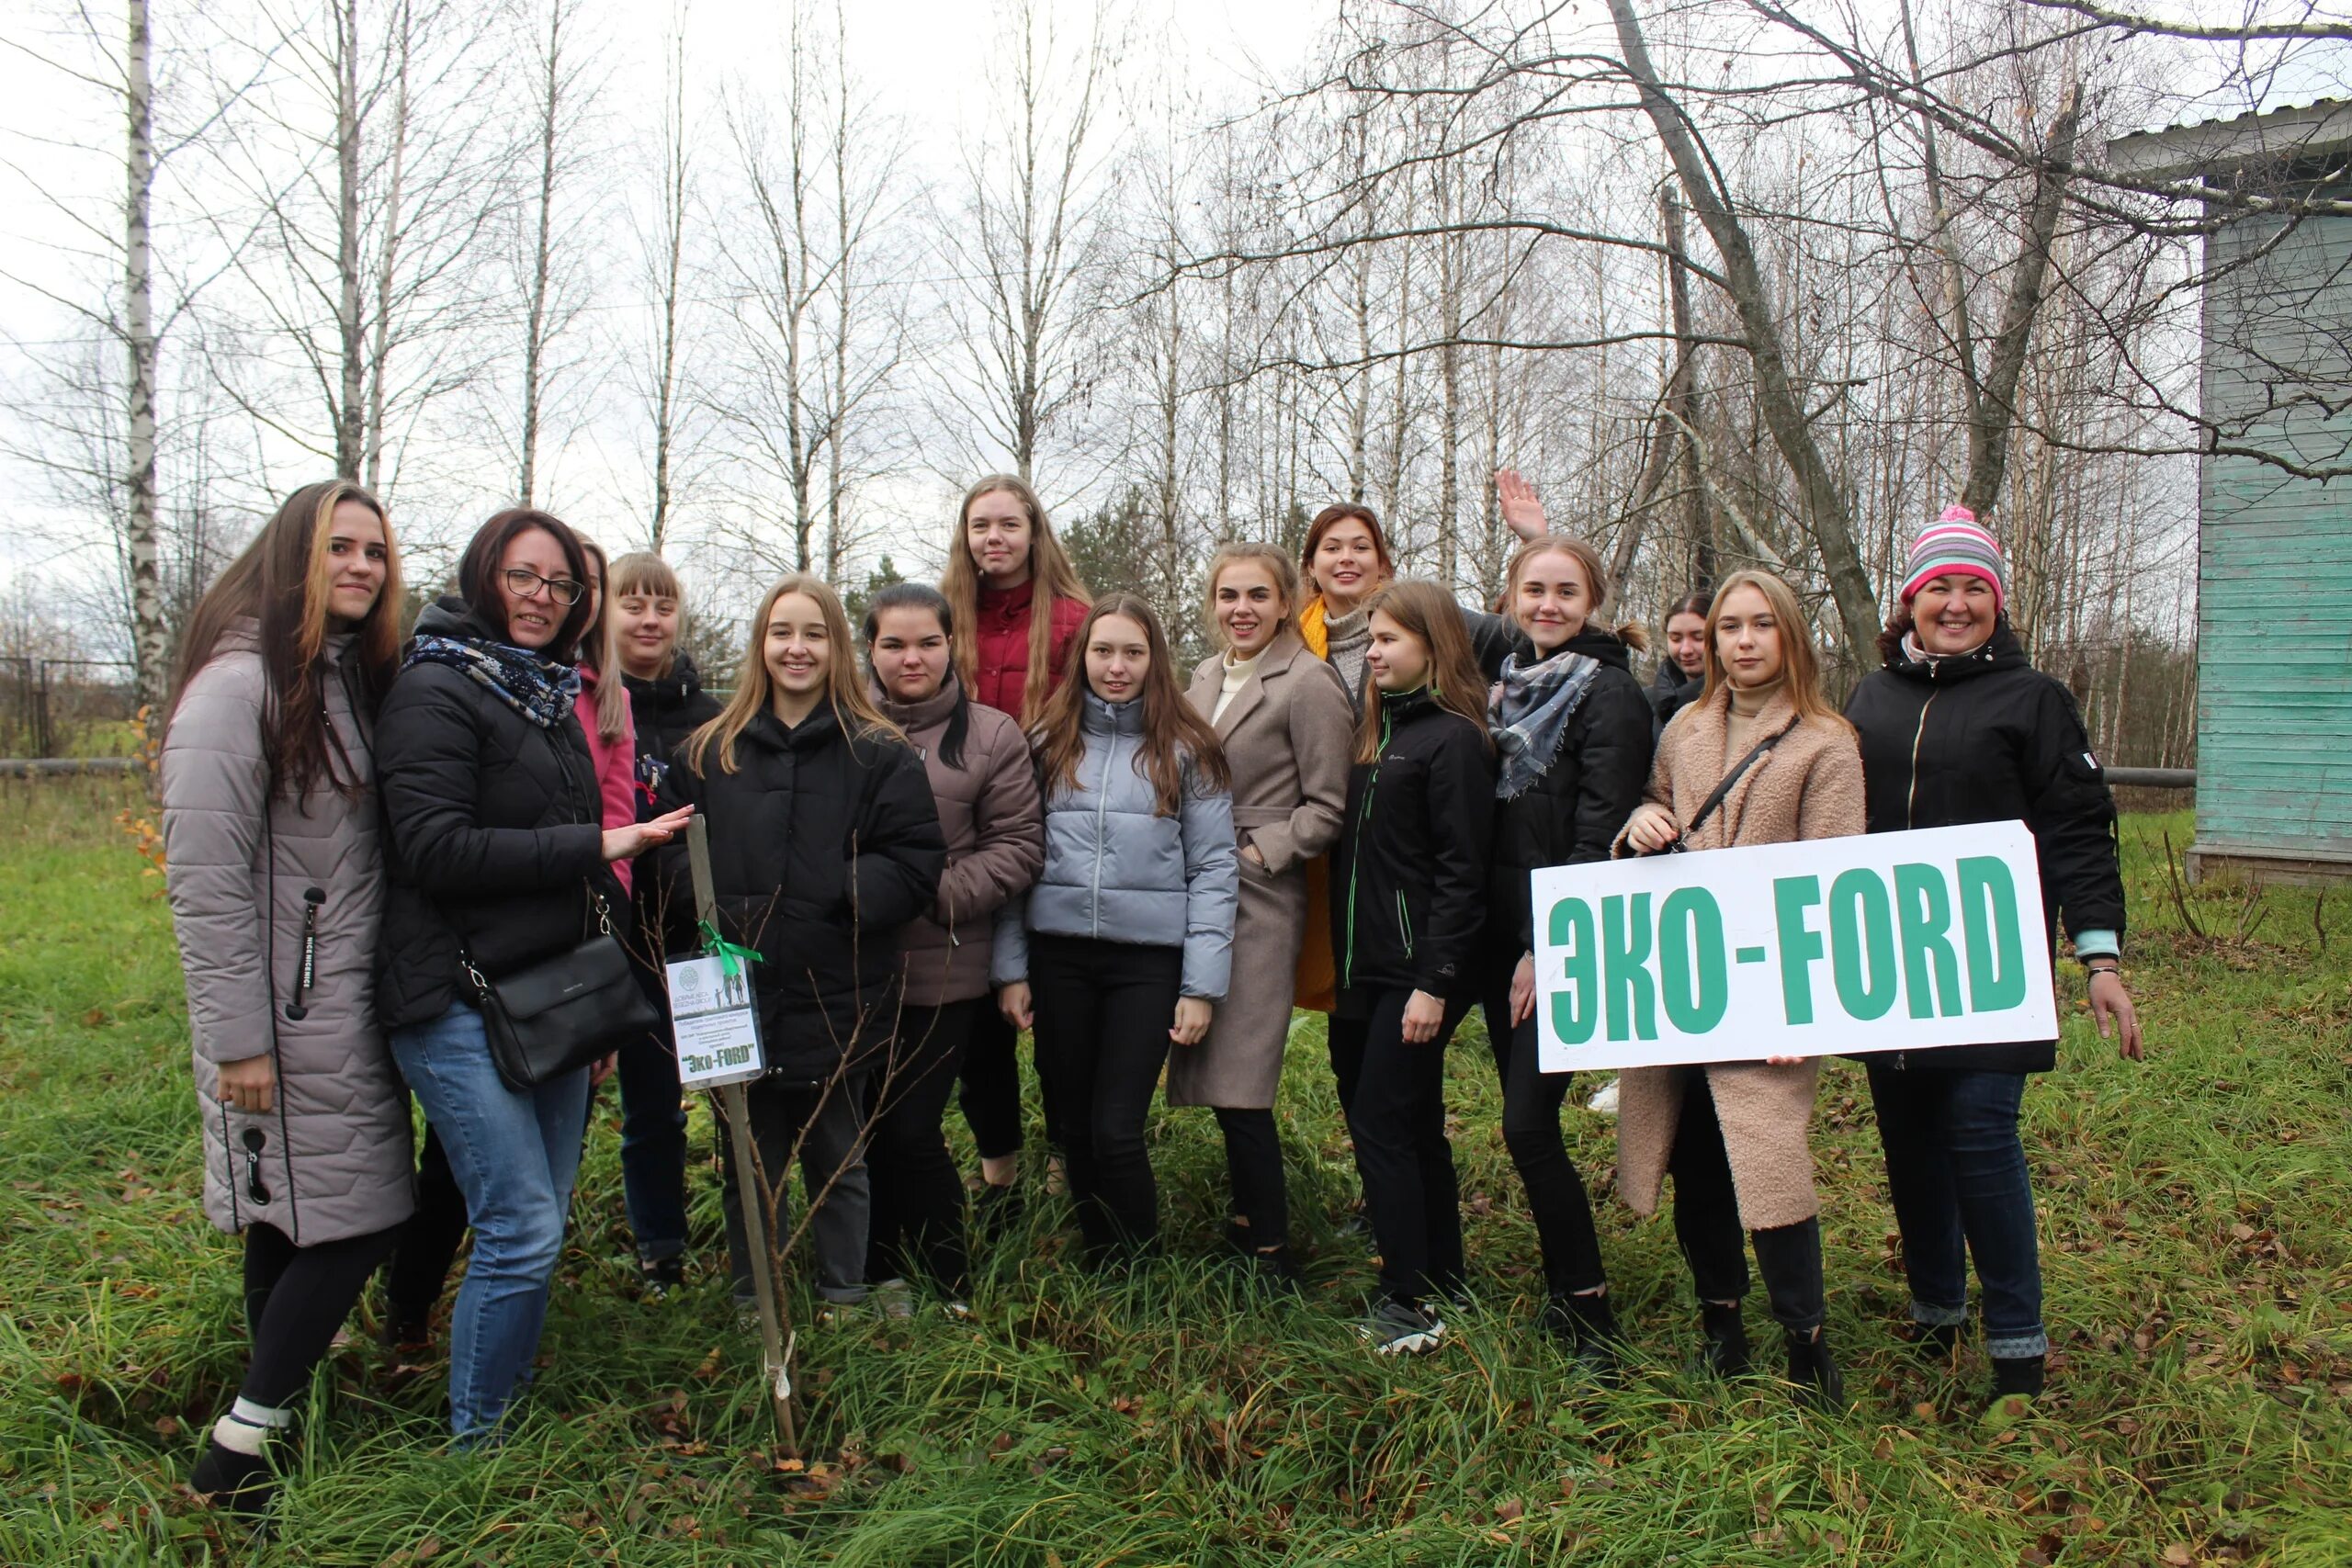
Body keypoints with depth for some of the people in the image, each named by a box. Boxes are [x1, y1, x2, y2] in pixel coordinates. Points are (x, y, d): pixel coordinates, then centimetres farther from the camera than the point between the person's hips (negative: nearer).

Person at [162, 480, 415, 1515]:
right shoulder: (238, 684, -15)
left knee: (294, 1217, 14)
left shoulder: (355, 676, 12)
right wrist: (238, 1038, -18)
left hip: (349, 994, 8)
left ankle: (271, 1421, 26)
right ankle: (235, 1459, 7)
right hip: (289, 1007, -8)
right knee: (355, 1215, -4)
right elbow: (204, 877, -18)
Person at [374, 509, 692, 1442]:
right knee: (523, 1233, -9)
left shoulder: (552, 697, 19)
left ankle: (510, 1412, 25)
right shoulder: (437, 689, -8)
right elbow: (436, 849, -19)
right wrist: (594, 846, -18)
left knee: (539, 1225, 11)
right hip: (462, 1002, -8)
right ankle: (474, 1438, 8)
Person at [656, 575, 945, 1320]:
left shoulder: (880, 754, -2)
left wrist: (832, 898, -19)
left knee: (837, 1159, 14)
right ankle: (751, 1304, 30)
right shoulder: (707, 752, 7)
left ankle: (843, 1301, 29)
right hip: (738, 994, 2)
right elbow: (671, 852, 4)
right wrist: (715, 907, -14)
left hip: (837, 998, -2)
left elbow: (916, 860, -8)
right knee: (750, 1162, 15)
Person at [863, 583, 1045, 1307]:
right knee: (861, 1126, 10)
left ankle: (949, 1289, 17)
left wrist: (941, 894, -12)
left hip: (942, 971, -2)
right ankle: (880, 1275, 29)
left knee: (911, 1131, -2)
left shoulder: (991, 736, 1)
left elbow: (1019, 844, -1)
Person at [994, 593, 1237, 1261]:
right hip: (1058, 956, 3)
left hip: (1149, 960, -3)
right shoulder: (1048, 743, 8)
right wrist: (1011, 968, 2)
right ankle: (1097, 1265, 27)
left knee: (1116, 1132, -6)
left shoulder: (1186, 749, 2)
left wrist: (1202, 985, -7)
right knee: (1071, 1128, 9)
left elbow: (1213, 870, -1)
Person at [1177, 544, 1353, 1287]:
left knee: (1237, 1083, -7)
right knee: (1214, 1075, 11)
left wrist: (1254, 855, -13)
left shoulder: (1308, 683, -9)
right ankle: (1248, 1218, 26)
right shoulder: (1205, 676, 14)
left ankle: (1272, 1251, 6)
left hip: (1260, 899, -7)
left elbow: (1328, 807, -9)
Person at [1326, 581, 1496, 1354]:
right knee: (1413, 1127, 14)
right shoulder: (1375, 728, 14)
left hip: (1418, 969, -8)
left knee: (1380, 1125, -6)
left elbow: (1460, 870, -15)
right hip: (1366, 965, 8)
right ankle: (1441, 1278, 25)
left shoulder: (1453, 739, -10)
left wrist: (1434, 980, -18)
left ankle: (1410, 1304, 3)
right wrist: (1342, 960, 10)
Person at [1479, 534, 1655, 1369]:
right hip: (1503, 934, 7)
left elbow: (1598, 835, -15)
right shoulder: (1509, 684, 14)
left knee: (1528, 1124, -10)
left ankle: (1592, 1317, 2)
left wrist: (1546, 947, -17)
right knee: (1526, 1121, 10)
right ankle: (1562, 1289, 23)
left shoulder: (1609, 693, -9)